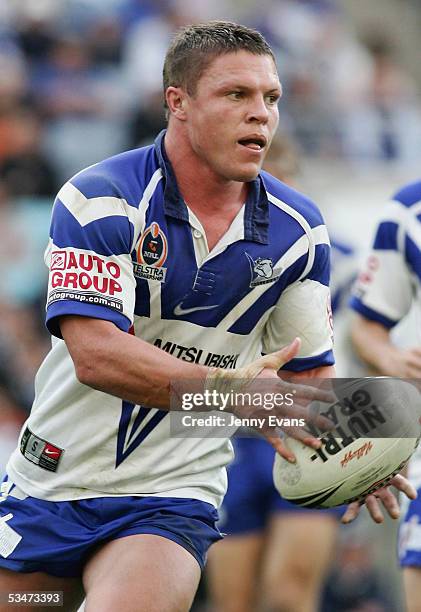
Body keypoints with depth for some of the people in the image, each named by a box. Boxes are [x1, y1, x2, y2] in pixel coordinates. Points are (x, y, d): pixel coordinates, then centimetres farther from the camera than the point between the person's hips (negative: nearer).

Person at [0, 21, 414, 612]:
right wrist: (228, 388, -38)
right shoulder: (100, 199, -14)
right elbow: (95, 355, -25)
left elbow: (310, 368, 9)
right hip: (48, 489, 0)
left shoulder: (298, 230, 0)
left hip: (171, 498, 0)